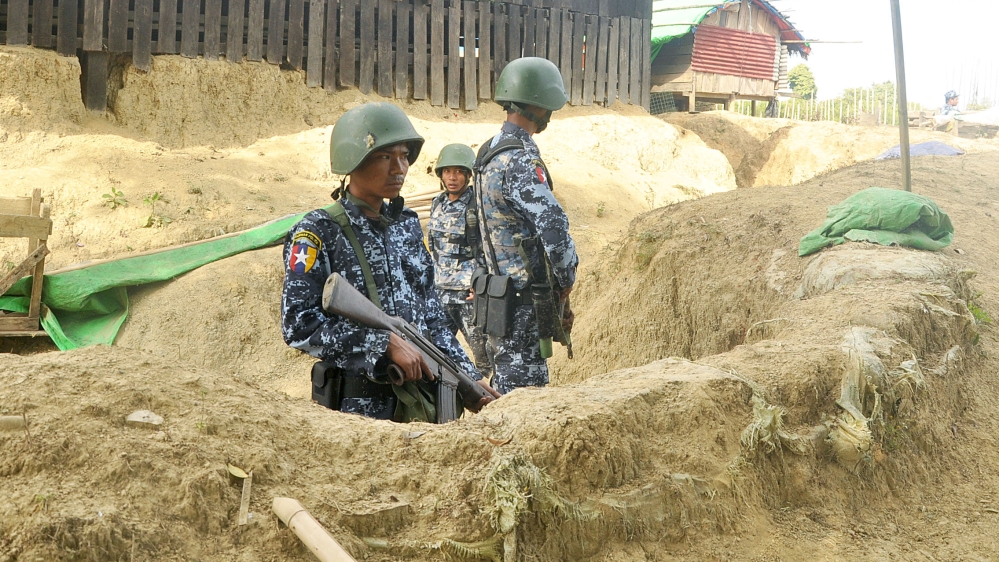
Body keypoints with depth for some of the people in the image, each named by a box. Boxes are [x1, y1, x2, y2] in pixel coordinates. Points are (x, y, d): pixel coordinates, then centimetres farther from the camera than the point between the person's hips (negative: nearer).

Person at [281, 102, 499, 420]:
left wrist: (469, 377, 9)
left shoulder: (407, 224, 11)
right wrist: (385, 343, -20)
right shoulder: (319, 233, -8)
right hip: (356, 406, -5)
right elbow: (298, 325, -17)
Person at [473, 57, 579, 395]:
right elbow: (554, 226, -26)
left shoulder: (489, 152, 14)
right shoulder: (520, 160, -18)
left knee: (505, 393, 17)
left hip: (499, 289, 10)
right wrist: (566, 282, -8)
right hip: (522, 300, -10)